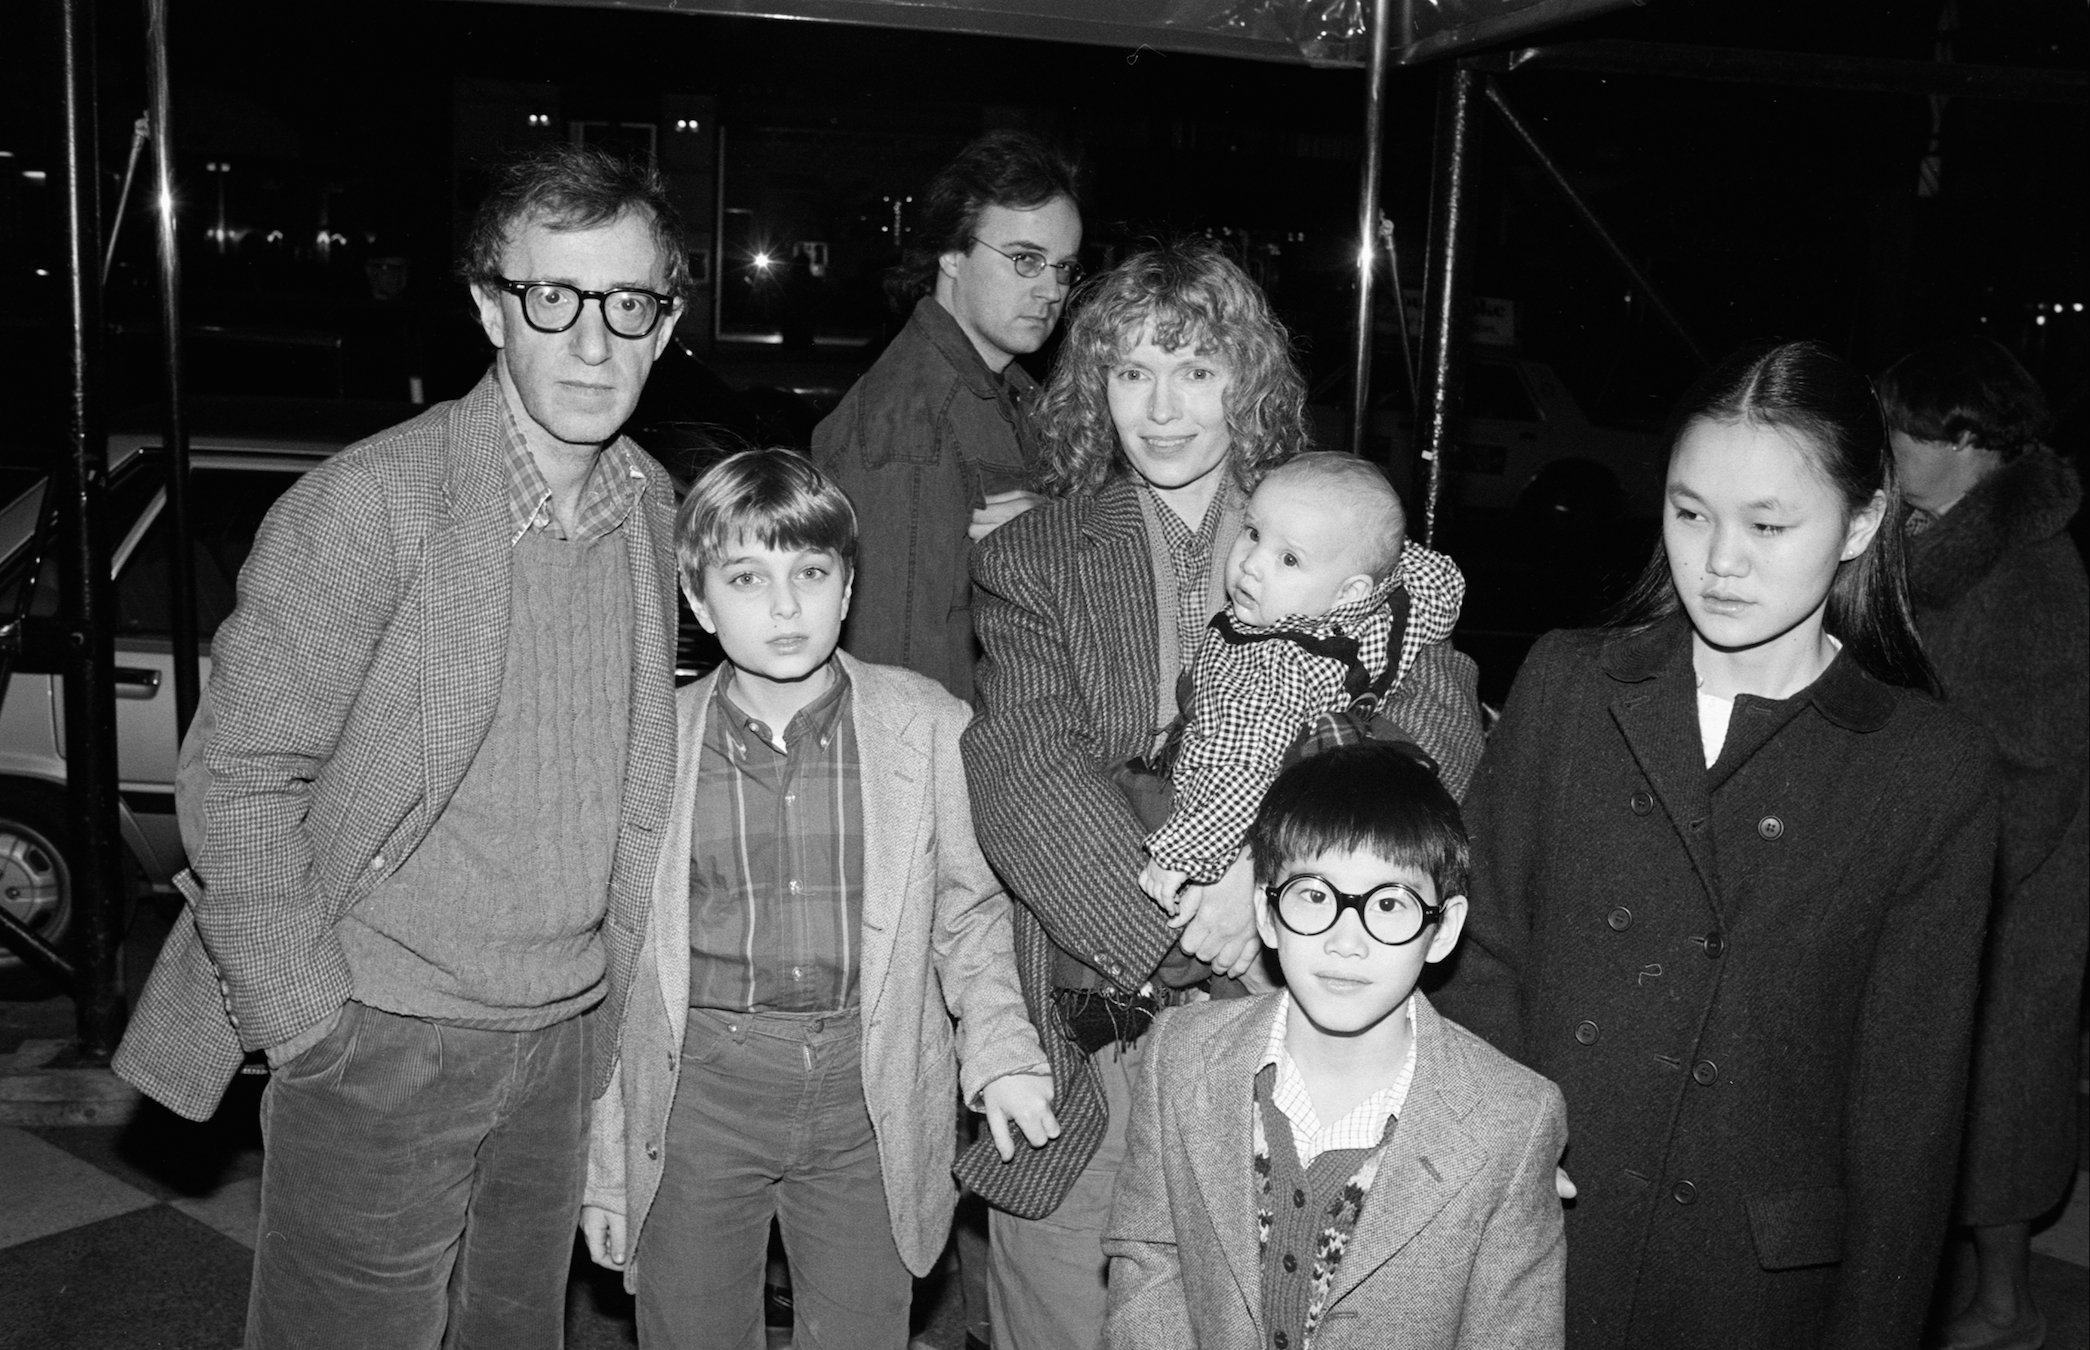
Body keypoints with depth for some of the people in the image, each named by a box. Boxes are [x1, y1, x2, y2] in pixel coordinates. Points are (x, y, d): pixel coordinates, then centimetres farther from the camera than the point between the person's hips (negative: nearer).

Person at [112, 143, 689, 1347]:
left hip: (569, 1037, 6)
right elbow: (238, 774, -14)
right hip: (384, 1041, -5)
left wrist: (611, 981, 11)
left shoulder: (652, 504, 2)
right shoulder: (370, 503, -18)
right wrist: (305, 1021, -13)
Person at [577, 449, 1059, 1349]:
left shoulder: (928, 725, -4)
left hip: (871, 1095, 0)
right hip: (701, 1088, 0)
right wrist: (603, 1164, 5)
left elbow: (968, 910, 7)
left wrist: (998, 1049, -7)